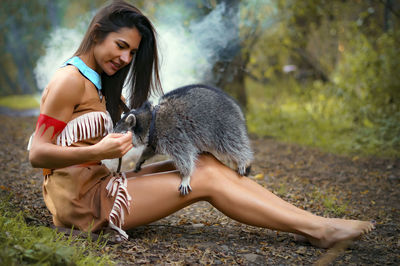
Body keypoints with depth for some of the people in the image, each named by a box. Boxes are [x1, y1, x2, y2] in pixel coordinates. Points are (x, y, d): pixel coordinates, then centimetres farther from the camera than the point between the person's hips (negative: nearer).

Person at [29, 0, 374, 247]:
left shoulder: (97, 82, 16)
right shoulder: (70, 80, -12)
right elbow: (38, 154, -17)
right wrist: (98, 151, -31)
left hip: (97, 184, 8)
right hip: (80, 200, -8)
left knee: (205, 162, -5)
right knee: (205, 180, -15)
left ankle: (314, 223, -10)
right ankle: (317, 229, -13)